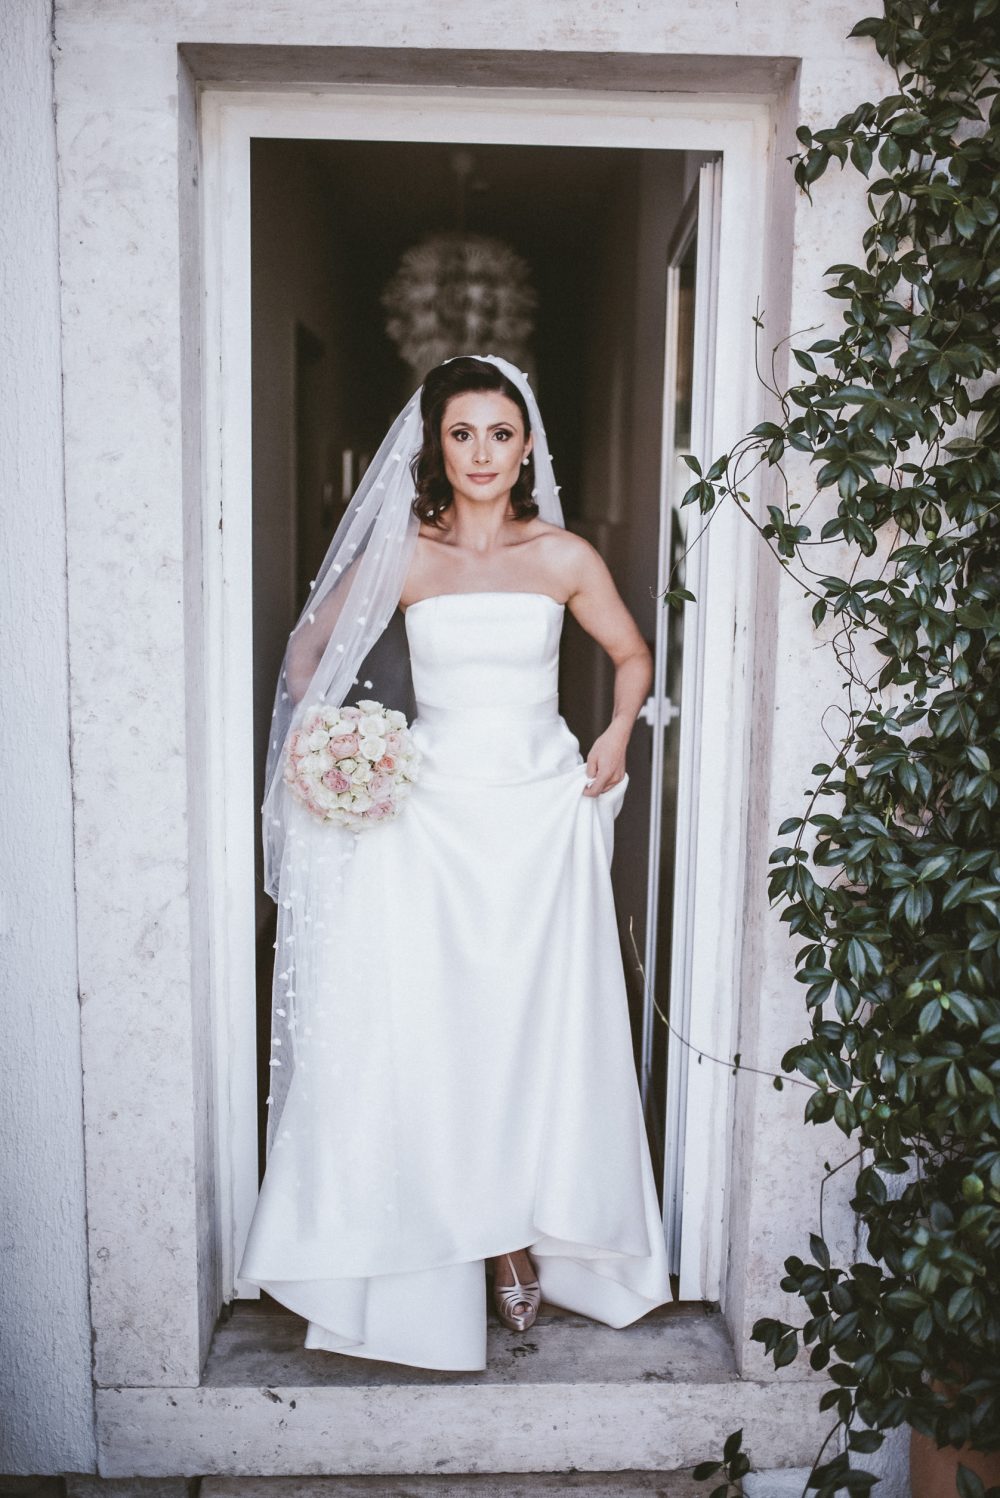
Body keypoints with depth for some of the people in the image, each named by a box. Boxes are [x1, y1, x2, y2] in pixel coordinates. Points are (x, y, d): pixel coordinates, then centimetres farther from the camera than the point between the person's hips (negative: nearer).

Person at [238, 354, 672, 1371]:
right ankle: (476, 1244, 19)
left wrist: (616, 737, 0)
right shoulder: (400, 556, 1)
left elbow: (632, 655, 15)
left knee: (541, 1027, 6)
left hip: (544, 806, 1)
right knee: (430, 1033, 1)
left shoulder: (564, 556, 2)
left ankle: (528, 1235, 24)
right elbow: (309, 651, 11)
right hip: (432, 813, 0)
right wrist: (338, 745, -3)